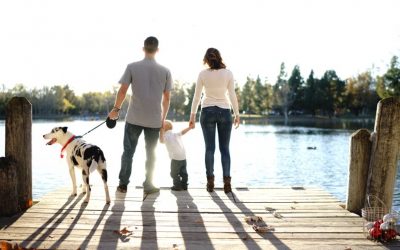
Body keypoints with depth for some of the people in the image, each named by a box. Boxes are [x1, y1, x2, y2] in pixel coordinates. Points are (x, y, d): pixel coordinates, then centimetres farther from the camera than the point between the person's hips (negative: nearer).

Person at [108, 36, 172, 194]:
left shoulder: (132, 67, -3)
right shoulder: (165, 71, 1)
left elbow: (123, 90, -6)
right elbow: (167, 98, 3)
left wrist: (116, 109, 9)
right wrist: (163, 118, 14)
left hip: (134, 118, -1)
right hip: (155, 120, 1)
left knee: (128, 151, 11)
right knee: (150, 153, 13)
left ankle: (123, 184, 14)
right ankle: (148, 185, 16)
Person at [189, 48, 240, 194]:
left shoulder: (203, 74, -3)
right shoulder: (228, 73, -3)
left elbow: (196, 96, -1)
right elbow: (232, 95, -3)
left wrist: (192, 115, 6)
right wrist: (237, 114, 5)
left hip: (207, 111, 0)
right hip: (225, 111, 0)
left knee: (209, 148, 5)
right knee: (225, 148, 5)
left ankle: (210, 182, 5)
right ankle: (227, 181, -1)